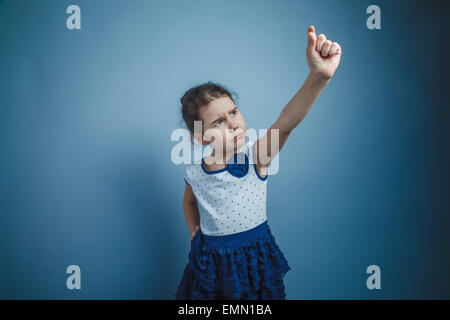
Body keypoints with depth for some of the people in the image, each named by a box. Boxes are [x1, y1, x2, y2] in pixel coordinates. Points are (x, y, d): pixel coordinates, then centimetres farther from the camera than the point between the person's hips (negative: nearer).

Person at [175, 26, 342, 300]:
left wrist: (318, 77, -53)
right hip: (212, 262, 2)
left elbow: (285, 124, -39)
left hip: (256, 258, -1)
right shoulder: (195, 175, -11)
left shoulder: (256, 157, -19)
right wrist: (196, 236, 8)